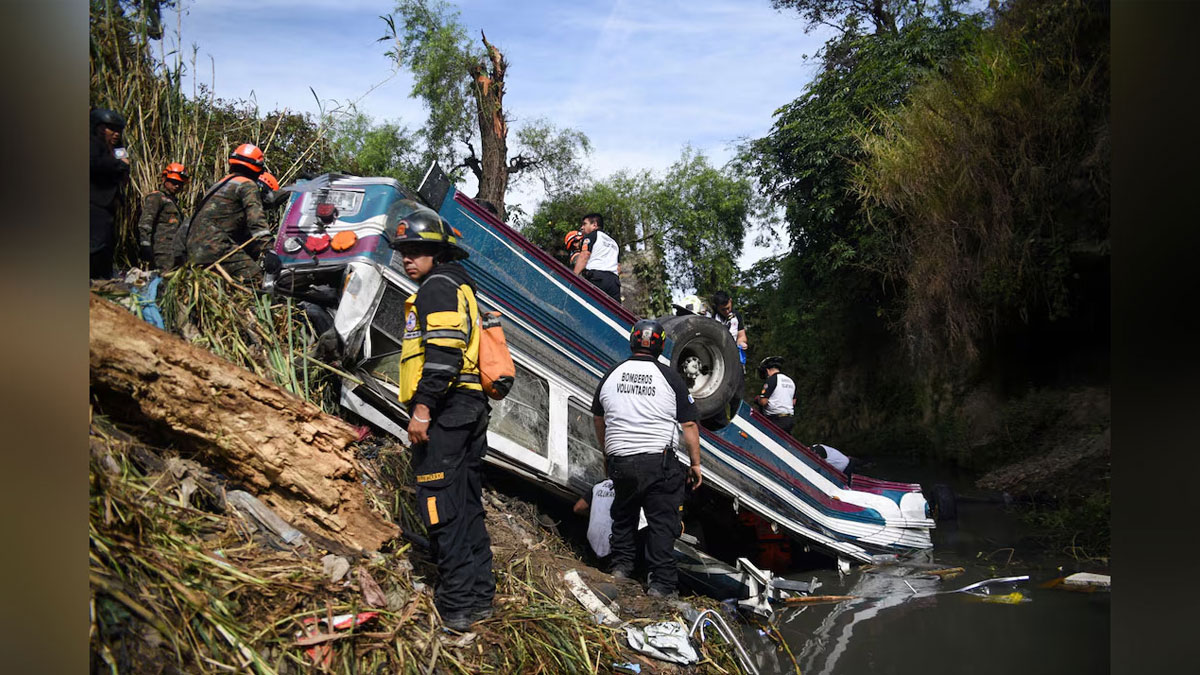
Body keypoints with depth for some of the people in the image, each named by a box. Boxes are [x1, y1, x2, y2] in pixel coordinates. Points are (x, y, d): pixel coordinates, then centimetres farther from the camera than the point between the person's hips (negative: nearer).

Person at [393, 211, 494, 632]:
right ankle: (479, 596, 19)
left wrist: (422, 407, -22)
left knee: (441, 507, -9)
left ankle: (456, 605, -7)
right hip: (470, 408, 11)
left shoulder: (437, 287, -7)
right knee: (467, 506, 13)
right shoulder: (460, 289, 25)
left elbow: (443, 353, -20)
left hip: (444, 409, -10)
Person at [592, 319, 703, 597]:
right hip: (659, 462, -3)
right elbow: (689, 425, -5)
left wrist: (606, 452, 32)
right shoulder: (669, 378, -5)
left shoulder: (611, 375, 6)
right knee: (661, 522, 4)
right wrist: (695, 464, 4)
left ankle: (621, 565, 25)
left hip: (620, 461, 3)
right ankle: (661, 583, 5)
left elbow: (598, 419, 18)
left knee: (623, 514, 24)